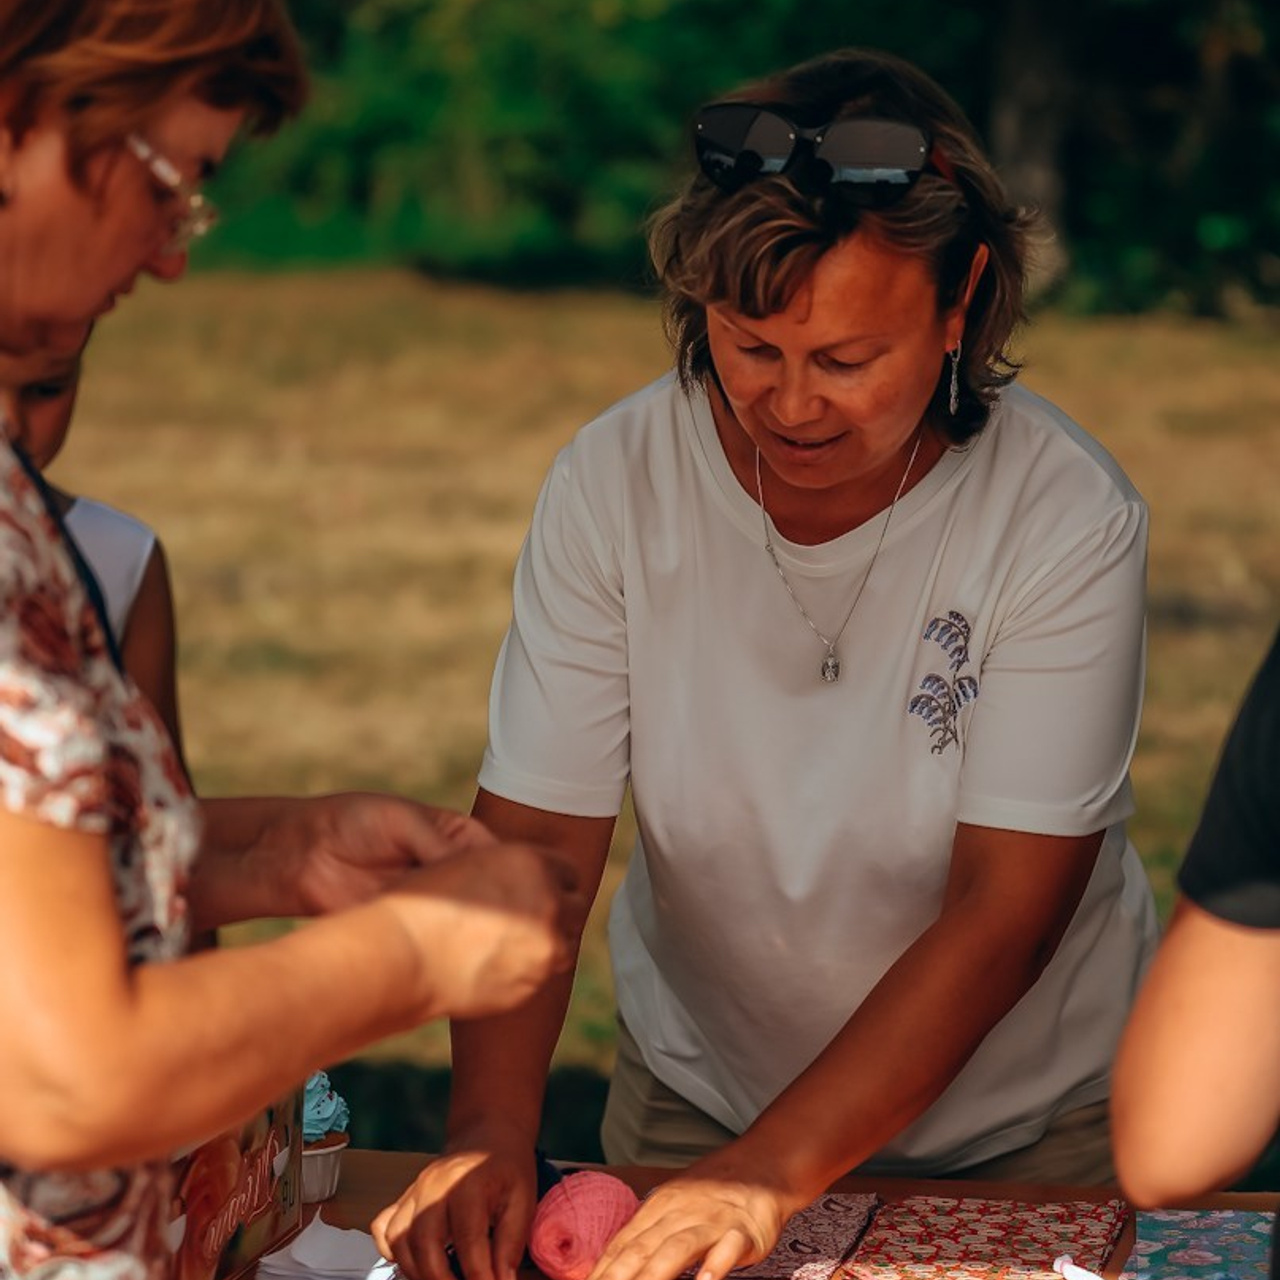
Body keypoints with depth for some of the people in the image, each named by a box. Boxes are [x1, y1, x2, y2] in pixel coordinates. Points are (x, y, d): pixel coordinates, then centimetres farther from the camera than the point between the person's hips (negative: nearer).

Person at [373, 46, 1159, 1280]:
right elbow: (534, 840, -14)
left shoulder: (1069, 519, -19)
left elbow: (1005, 913, -21)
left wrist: (772, 1169, -29)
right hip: (695, 1093, 1)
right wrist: (492, 1118, -30)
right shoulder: (611, 483, -13)